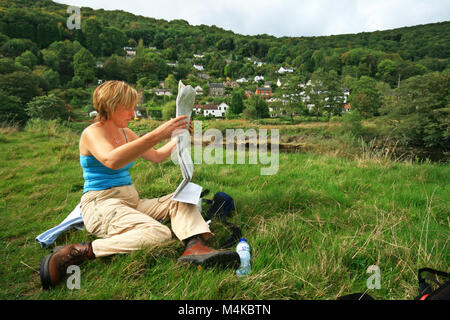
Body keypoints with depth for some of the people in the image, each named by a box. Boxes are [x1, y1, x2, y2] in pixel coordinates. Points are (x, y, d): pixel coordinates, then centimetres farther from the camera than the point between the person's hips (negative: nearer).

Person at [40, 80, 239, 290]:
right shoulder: (92, 133, -9)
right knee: (159, 234, -31)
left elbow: (156, 156, 23)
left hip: (131, 202, 9)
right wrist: (157, 135, -36)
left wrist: (179, 137, 11)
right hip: (100, 205, -9)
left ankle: (194, 247, -33)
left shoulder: (125, 133, 16)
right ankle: (78, 252, -25)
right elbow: (111, 160, -32)